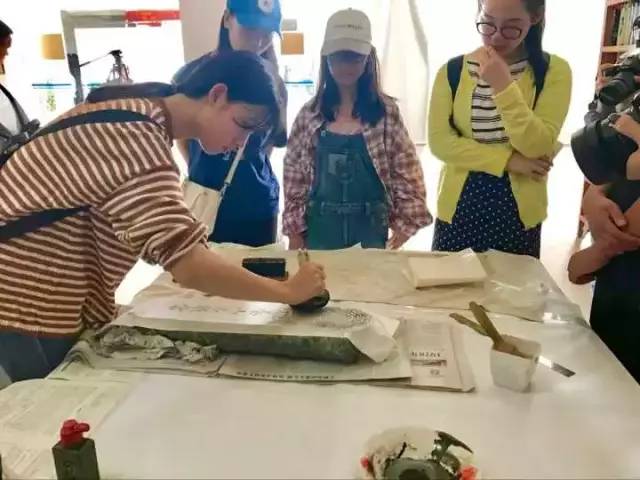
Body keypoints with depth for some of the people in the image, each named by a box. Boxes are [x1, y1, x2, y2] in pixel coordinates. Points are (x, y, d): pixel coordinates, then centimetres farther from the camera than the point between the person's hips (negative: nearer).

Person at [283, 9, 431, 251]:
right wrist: (295, 234, 0)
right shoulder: (310, 114, 0)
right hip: (321, 229, 1)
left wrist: (403, 226, -6)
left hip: (370, 230, -1)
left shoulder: (386, 112, -3)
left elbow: (406, 173, -2)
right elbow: (294, 175, 2)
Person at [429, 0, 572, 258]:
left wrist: (503, 86, -23)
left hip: (518, 210, -1)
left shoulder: (553, 71, -4)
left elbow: (537, 147, -14)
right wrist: (508, 160, -14)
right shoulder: (453, 70, -1)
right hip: (458, 205, 1)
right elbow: (439, 141, -9)